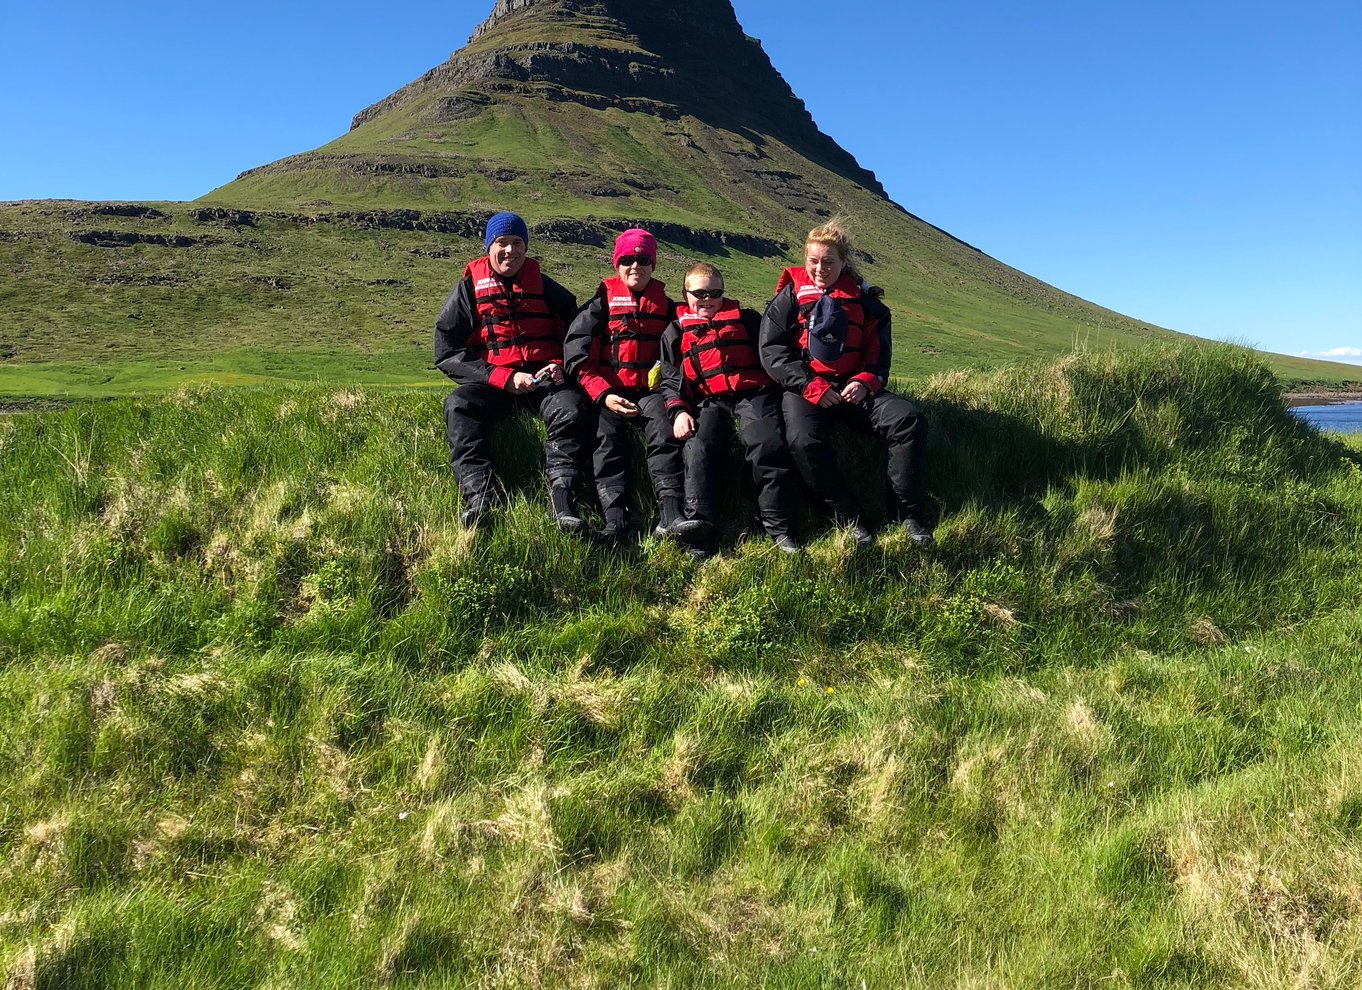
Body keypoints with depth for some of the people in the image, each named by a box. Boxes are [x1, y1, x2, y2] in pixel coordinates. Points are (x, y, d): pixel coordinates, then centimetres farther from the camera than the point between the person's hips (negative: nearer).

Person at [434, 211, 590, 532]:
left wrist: (562, 366, -4)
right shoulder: (469, 288, 8)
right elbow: (447, 354, 1)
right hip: (492, 383, 0)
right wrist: (505, 378, -10)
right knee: (457, 405, -31)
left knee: (571, 409, -32)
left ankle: (561, 500, -41)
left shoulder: (544, 286, 13)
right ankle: (478, 495, -43)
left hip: (544, 378, 0)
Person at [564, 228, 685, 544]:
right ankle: (615, 519, -37)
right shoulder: (602, 302, 8)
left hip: (650, 390, 1)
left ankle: (670, 513, -37)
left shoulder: (665, 305, 16)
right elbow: (577, 355, 0)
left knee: (664, 427, -27)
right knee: (608, 435, -27)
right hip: (607, 393, -1)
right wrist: (603, 395, -12)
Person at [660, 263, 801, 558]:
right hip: (708, 401, 1)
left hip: (753, 393, -1)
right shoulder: (676, 333, 22)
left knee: (767, 445, -27)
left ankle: (779, 527, -24)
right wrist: (678, 411, -1)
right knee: (698, 448, -28)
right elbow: (670, 380, 17)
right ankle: (699, 523, -41)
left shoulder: (744, 319, 21)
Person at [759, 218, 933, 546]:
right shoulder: (790, 297, 7)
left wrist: (865, 382, -8)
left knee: (909, 419, -21)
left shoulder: (862, 299, 14)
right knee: (804, 440, -35)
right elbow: (771, 349, -2)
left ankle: (909, 513, -13)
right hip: (804, 389, -3)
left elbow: (880, 351, 14)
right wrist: (810, 386, -13)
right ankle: (849, 518, -22)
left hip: (854, 387, 3)